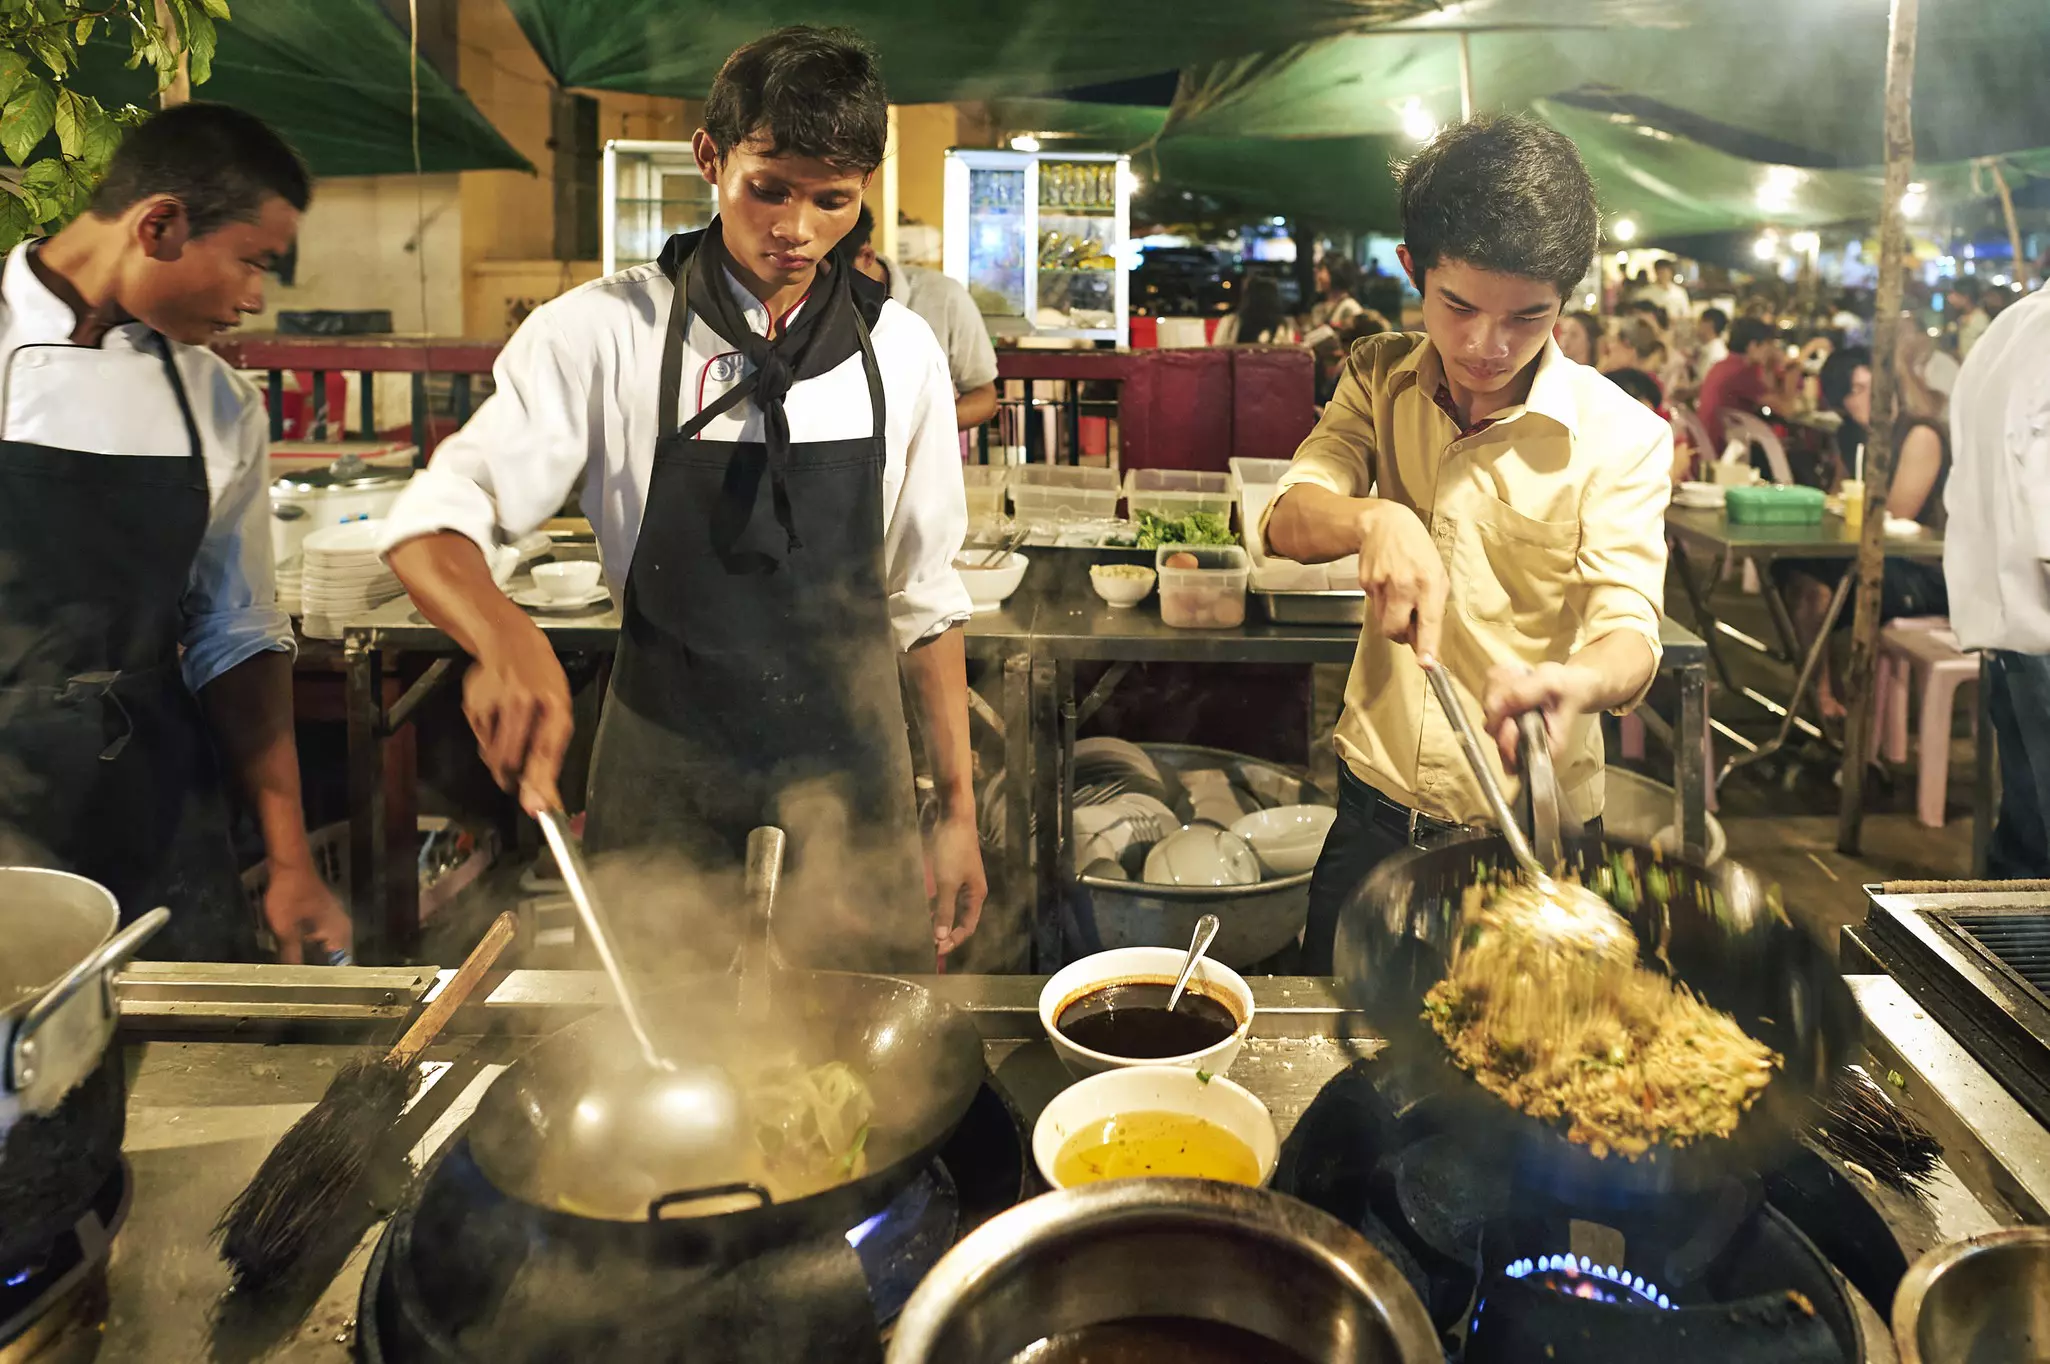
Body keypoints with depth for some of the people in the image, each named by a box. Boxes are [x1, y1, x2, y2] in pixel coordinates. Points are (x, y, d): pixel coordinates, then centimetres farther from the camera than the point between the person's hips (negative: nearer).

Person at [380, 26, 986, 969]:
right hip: (666, 778, -1)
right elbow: (431, 523, -13)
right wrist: (508, 641, -35)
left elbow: (924, 596, 4)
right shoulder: (607, 332, -10)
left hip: (849, 781, 2)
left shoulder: (900, 351, -2)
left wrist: (958, 810, 3)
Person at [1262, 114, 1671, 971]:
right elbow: (1287, 520, -13)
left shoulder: (1620, 437, -14)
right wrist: (1374, 520, -37)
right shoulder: (1380, 378, -1)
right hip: (1376, 810, 3)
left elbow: (1630, 633, -22)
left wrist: (1576, 682, -47)